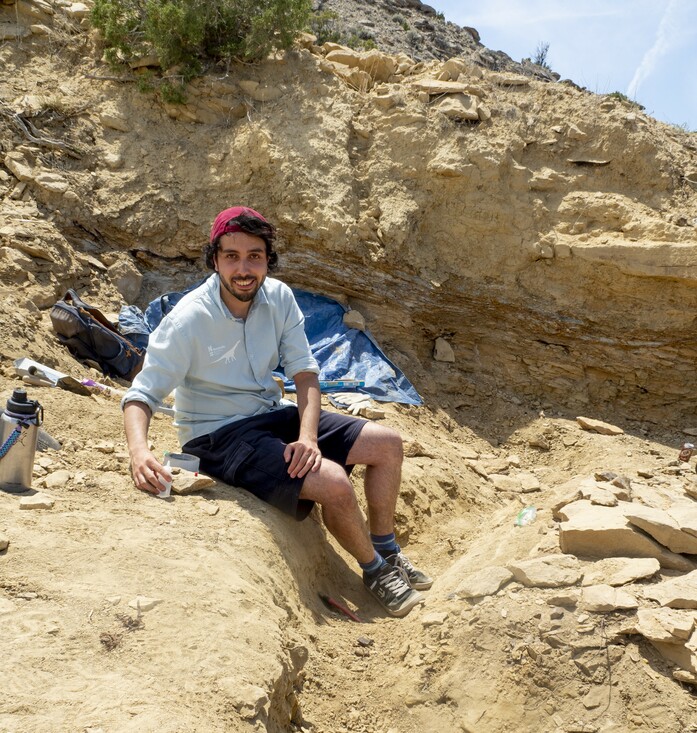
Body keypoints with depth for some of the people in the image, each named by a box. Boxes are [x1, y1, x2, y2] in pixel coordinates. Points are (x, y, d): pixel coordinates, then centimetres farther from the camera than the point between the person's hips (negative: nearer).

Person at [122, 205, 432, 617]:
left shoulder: (278, 297, -5)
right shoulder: (189, 320, -20)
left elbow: (305, 372, -4)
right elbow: (142, 394, -20)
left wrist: (307, 436, -20)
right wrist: (139, 450, -41)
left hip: (272, 415, 7)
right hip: (217, 436, -6)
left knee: (387, 444, 1)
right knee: (333, 483, -26)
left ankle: (386, 550, 20)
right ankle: (376, 571, 3)